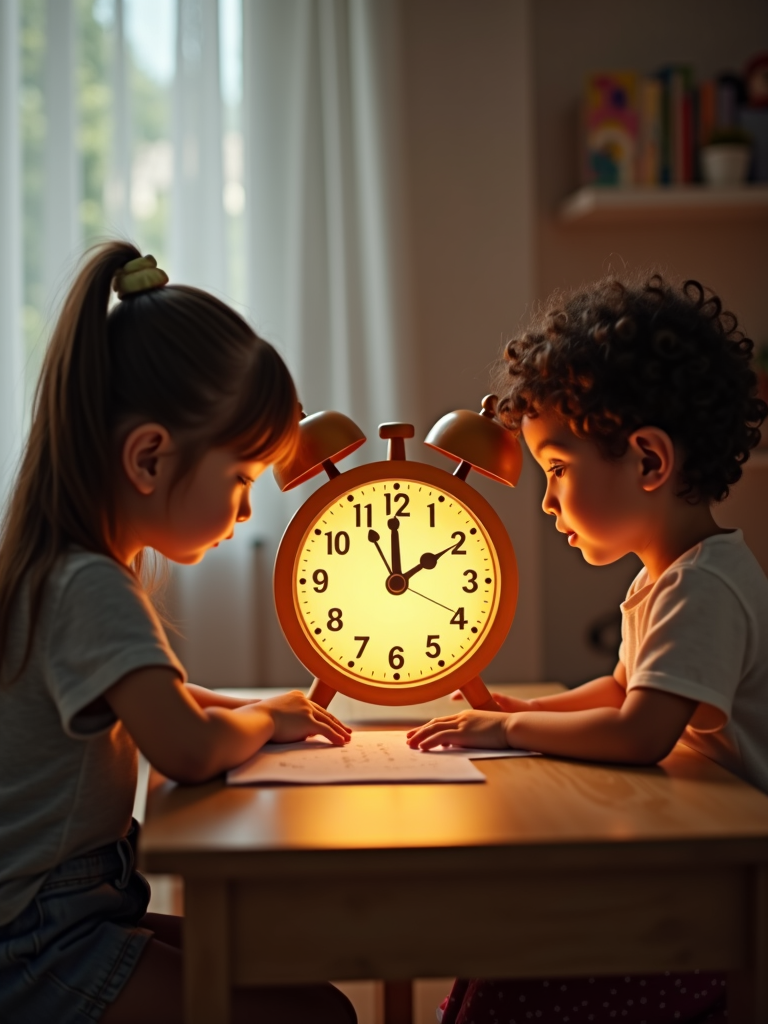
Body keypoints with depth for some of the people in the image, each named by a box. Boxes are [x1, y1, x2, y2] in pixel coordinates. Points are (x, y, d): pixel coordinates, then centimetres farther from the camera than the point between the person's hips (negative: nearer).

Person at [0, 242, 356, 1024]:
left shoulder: (83, 568, 10)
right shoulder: (90, 586, -22)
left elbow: (154, 699, 27)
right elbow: (189, 750, -34)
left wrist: (254, 712, 8)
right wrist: (262, 719, -11)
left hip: (63, 914, 10)